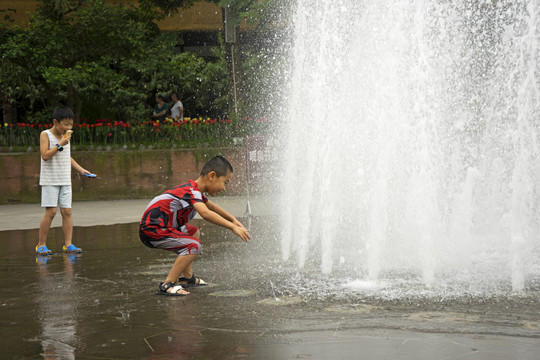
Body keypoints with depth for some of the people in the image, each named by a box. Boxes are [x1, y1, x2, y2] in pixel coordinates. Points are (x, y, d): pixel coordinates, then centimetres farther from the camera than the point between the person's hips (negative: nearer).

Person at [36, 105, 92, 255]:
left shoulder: (66, 136, 14)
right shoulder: (45, 135, -6)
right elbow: (45, 156, -18)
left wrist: (81, 170, 17)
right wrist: (60, 144, -20)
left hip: (65, 181, 6)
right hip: (50, 180, -6)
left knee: (67, 211, -1)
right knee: (51, 211, -10)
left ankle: (68, 244, 1)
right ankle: (41, 244, -1)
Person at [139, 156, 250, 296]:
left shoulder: (195, 190, 13)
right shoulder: (190, 191, -20)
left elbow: (211, 206, 34)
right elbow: (205, 213, -39)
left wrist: (233, 220, 34)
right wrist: (232, 227, -38)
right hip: (152, 231, -11)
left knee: (193, 232, 27)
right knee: (194, 245, -21)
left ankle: (187, 277, 27)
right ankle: (166, 286, -20)